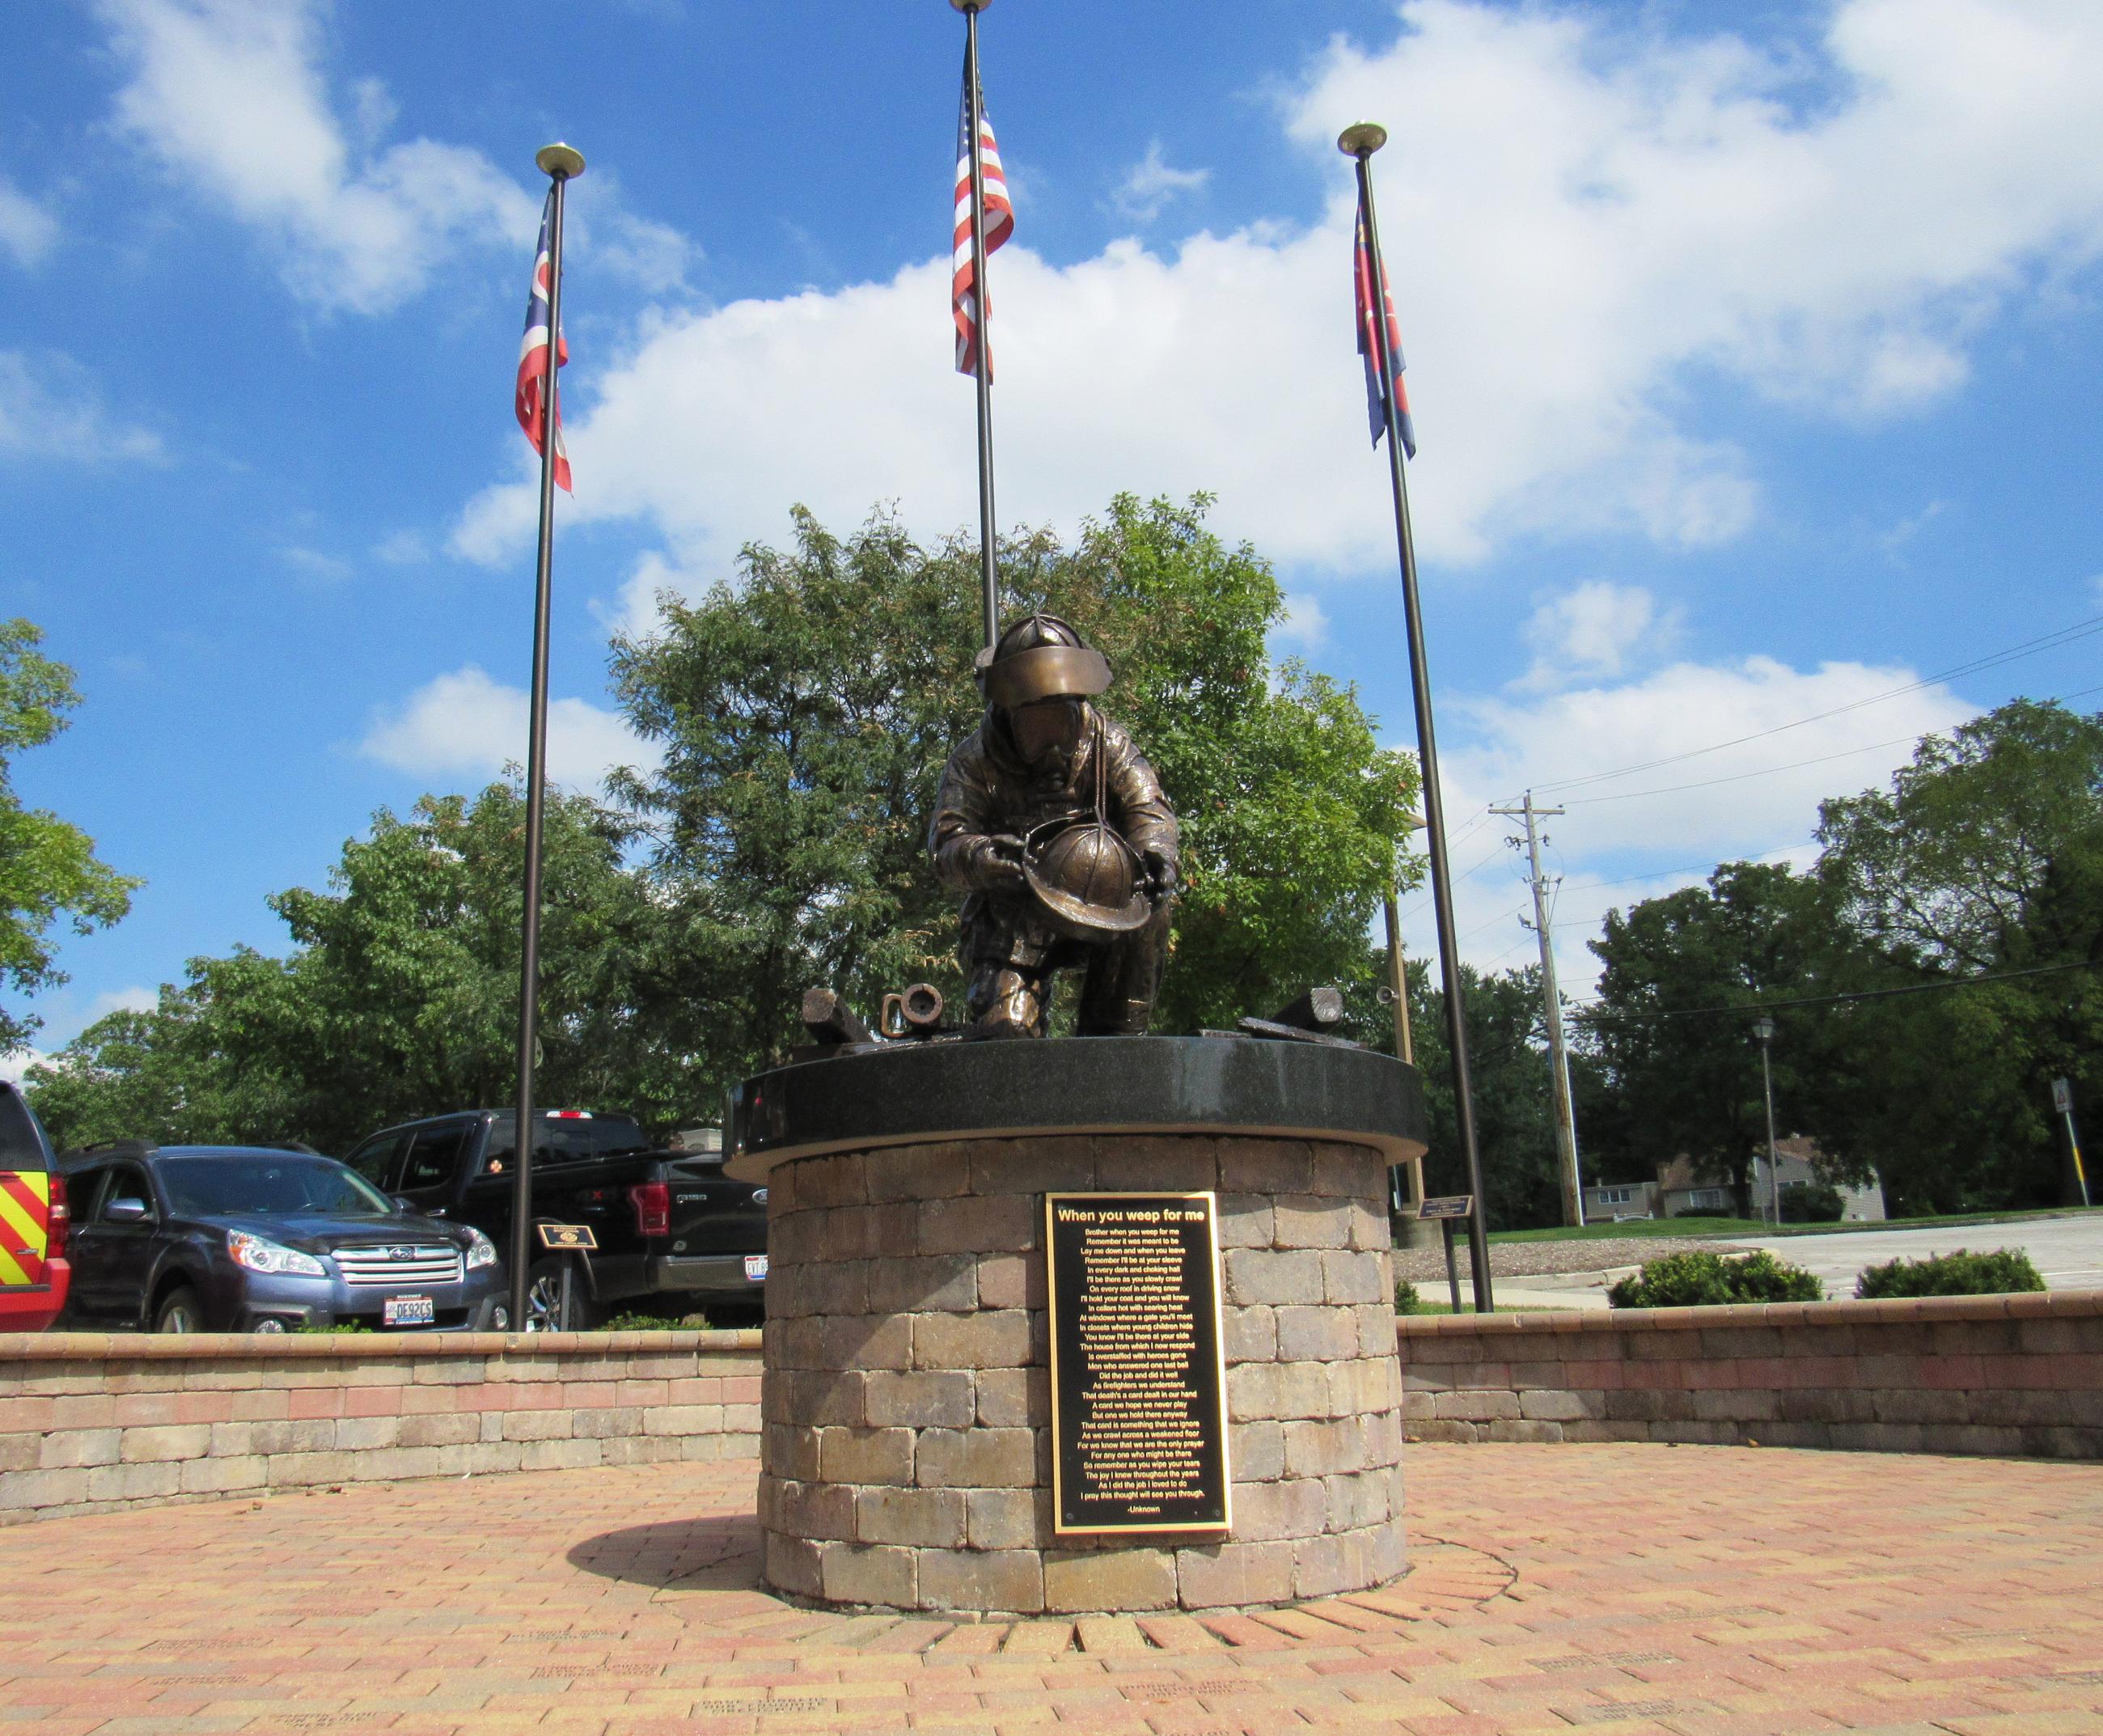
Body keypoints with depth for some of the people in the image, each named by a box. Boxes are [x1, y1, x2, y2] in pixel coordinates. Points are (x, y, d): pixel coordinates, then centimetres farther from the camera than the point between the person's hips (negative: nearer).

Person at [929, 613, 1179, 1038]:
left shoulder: (1104, 742, 1)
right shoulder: (974, 763, -5)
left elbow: (1146, 807, -8)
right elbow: (948, 838, -16)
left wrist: (1155, 851, -33)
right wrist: (981, 858, -42)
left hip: (1097, 906, 3)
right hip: (1013, 919, -3)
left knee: (1150, 907, -29)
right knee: (1004, 1029, -25)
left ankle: (1113, 1037, -16)